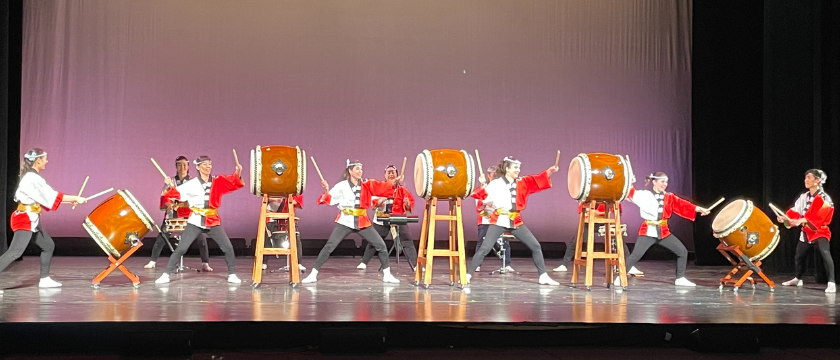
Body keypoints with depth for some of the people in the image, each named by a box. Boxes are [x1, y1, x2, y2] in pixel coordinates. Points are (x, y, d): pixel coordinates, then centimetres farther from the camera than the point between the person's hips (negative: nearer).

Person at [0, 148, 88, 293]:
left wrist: (70, 200, 10)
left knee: (48, 245, 17)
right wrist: (76, 198, -12)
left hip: (31, 219, 11)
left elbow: (45, 197, 16)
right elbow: (52, 196, -18)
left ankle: (44, 279, 24)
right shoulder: (32, 178, -16)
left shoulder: (31, 177, 15)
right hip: (26, 219, -11)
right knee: (15, 252, -17)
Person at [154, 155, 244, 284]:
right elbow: (177, 193, -2)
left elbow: (234, 182, -10)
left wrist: (238, 174, -29)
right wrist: (171, 186, -21)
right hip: (195, 221, -2)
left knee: (228, 247, 0)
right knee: (181, 249, -4)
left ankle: (232, 275, 15)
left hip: (213, 221, 2)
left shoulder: (218, 181, 1)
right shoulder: (191, 184, -1)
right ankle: (166, 275, 6)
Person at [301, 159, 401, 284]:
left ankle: (387, 275, 14)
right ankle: (313, 274, -2)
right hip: (345, 222, -3)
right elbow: (329, 199, -6)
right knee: (329, 247, -10)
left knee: (381, 245, -1)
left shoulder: (367, 185, 3)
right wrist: (326, 191, -26)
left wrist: (395, 182, -24)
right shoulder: (341, 186, -4)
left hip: (362, 222, 3)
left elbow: (382, 187, -8)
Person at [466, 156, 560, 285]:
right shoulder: (495, 183, -3)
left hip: (516, 222, 4)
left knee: (535, 246, 2)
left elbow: (538, 180, -5)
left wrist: (550, 171, -18)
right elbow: (480, 193, 0)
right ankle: (468, 275, -4)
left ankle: (543, 276, 11)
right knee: (484, 248, -11)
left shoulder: (522, 182, 7)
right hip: (498, 221, -4)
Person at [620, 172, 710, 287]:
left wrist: (699, 209, -8)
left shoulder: (669, 197, 10)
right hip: (648, 231, -5)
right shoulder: (644, 195, -1)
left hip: (663, 232, 5)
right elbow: (630, 193, -3)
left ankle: (680, 279, 16)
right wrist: (629, 183, -22)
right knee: (635, 255, -13)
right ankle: (620, 277, 0)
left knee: (682, 251, 3)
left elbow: (682, 205, 2)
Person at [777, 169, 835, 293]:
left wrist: (802, 220, -37)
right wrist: (785, 217, -16)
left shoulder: (824, 198, -15)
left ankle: (831, 283, -28)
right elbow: (795, 211, 3)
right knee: (799, 256, 18)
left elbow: (819, 216, -27)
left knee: (825, 254, -27)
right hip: (806, 231, 8)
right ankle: (797, 279, 40)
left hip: (820, 231, -7)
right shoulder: (804, 197, 7)